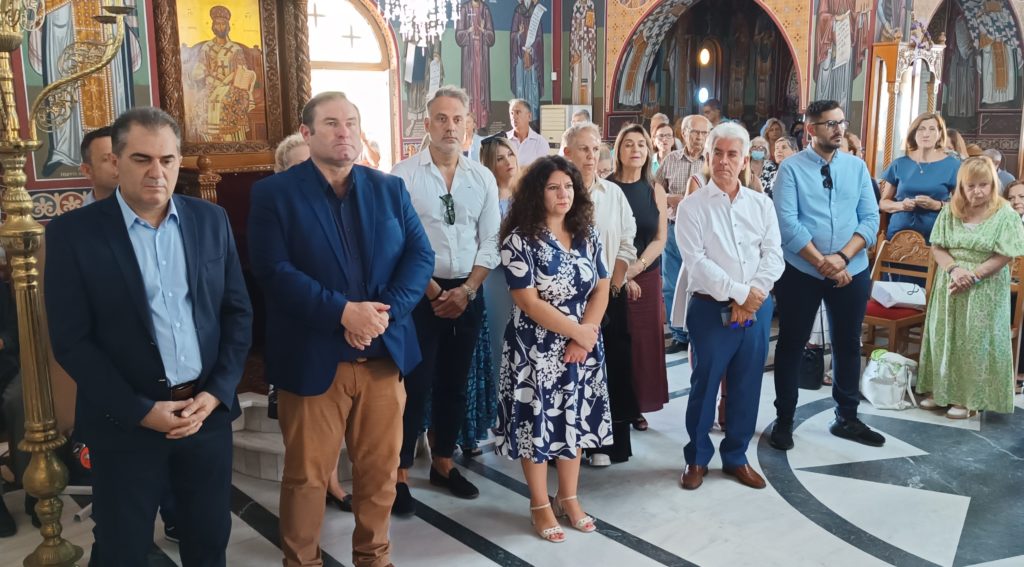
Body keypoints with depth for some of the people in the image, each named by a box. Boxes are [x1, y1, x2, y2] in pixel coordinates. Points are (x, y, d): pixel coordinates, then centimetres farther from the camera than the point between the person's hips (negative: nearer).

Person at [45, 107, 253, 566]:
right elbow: (70, 341, -9)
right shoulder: (72, 232, -7)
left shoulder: (211, 220, 2)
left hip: (208, 410, 3)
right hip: (125, 423, -2)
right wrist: (141, 411, -14)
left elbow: (238, 312, 4)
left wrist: (216, 393, -6)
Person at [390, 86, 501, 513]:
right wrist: (432, 290, -12)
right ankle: (400, 473, 13)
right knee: (415, 385, 0)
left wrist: (466, 290, -8)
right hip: (420, 293, -4)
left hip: (467, 294, 4)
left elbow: (490, 243, 4)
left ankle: (443, 463, 30)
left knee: (454, 383, 14)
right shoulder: (404, 174, -6)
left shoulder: (483, 178, 6)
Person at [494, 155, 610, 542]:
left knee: (574, 420, 14)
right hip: (537, 350, -5)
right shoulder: (520, 240, -12)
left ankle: (569, 498, 30)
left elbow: (601, 289, 3)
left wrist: (583, 339, -10)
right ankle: (540, 505, 21)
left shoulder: (586, 234, 5)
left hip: (581, 347, 5)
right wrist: (578, 331, -15)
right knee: (538, 422, 4)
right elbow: (529, 302, -17)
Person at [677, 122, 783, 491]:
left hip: (757, 309, 4)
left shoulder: (761, 204, 8)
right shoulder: (693, 207, -4)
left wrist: (754, 294, -13)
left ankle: (736, 457, 28)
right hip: (712, 309, -3)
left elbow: (774, 255, 1)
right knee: (705, 385, 5)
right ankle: (697, 457, 23)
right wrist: (739, 293, -16)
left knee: (747, 387, 11)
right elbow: (697, 261, -13)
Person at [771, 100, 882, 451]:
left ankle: (846, 418, 31)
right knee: (792, 345, 6)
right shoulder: (791, 168, -6)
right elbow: (787, 223, -15)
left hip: (852, 272, 4)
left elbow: (871, 218, -1)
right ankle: (784, 420, 20)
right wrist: (822, 262, -17)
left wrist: (842, 257, -15)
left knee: (848, 344, 14)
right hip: (801, 272, -3)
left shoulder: (857, 166, 5)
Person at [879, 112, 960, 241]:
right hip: (899, 233, 1)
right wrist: (901, 205, -10)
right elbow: (883, 202, 10)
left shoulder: (952, 165, 3)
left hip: (934, 235, -1)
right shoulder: (899, 164, 6)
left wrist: (937, 205, -14)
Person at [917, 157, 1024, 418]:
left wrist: (972, 277, -19)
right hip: (949, 286, 3)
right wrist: (954, 269, -18)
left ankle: (969, 398, 12)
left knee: (975, 343, 1)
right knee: (944, 338, 8)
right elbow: (937, 247, 0)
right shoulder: (950, 211, 3)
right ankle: (940, 390, 21)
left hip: (984, 292, -3)